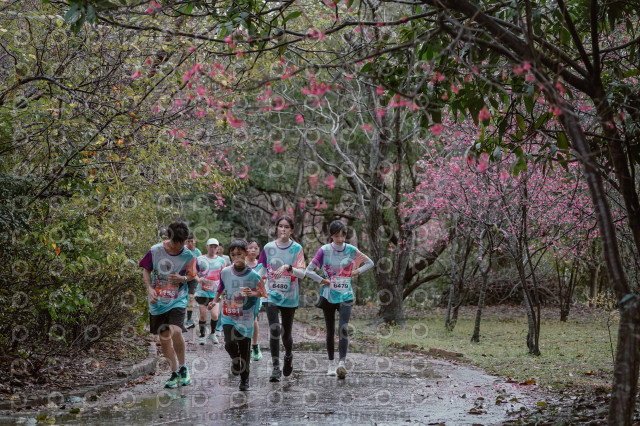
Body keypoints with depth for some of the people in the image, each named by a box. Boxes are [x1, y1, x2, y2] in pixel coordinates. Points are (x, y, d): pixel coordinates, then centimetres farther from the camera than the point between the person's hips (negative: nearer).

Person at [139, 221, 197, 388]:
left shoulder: (188, 256, -7)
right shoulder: (155, 251, -7)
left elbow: (192, 275, 7)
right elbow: (146, 270, 6)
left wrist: (182, 278, -15)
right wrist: (150, 288, -9)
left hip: (178, 300, -2)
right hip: (158, 300, 2)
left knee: (175, 332, -23)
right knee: (164, 337, 7)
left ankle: (183, 367, 0)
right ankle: (175, 372, 23)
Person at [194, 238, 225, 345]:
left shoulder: (221, 261, 8)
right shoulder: (200, 259, 3)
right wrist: (198, 279, -14)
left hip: (215, 293, 1)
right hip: (202, 292, -1)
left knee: (215, 315, -9)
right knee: (202, 315, 1)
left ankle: (213, 333, 15)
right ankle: (202, 335, 19)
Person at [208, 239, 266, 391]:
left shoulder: (253, 275, -8)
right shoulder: (225, 272, -2)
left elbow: (262, 293, 0)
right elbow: (221, 288, 15)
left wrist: (252, 293, -19)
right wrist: (214, 301, 1)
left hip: (246, 318, -1)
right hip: (229, 316, 1)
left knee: (245, 349, 2)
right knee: (229, 343, -16)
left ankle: (244, 379, 20)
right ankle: (235, 360, 19)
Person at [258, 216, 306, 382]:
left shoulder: (297, 248, -4)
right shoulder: (268, 247, 1)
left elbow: (302, 273, -12)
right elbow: (260, 270, 14)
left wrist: (287, 267, -27)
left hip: (290, 296, 0)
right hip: (271, 295, 0)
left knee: (286, 333, 9)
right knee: (274, 329, -16)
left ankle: (289, 356, 41)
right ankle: (276, 368, -12)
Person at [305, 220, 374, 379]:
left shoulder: (351, 250, -2)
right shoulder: (324, 250, -5)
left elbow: (370, 263, 11)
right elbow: (309, 270, -3)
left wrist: (357, 272, -3)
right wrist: (323, 281, -11)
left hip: (345, 295, 0)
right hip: (328, 295, 0)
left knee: (343, 329, -17)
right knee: (330, 331, 9)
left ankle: (342, 364, -23)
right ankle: (331, 364, 22)